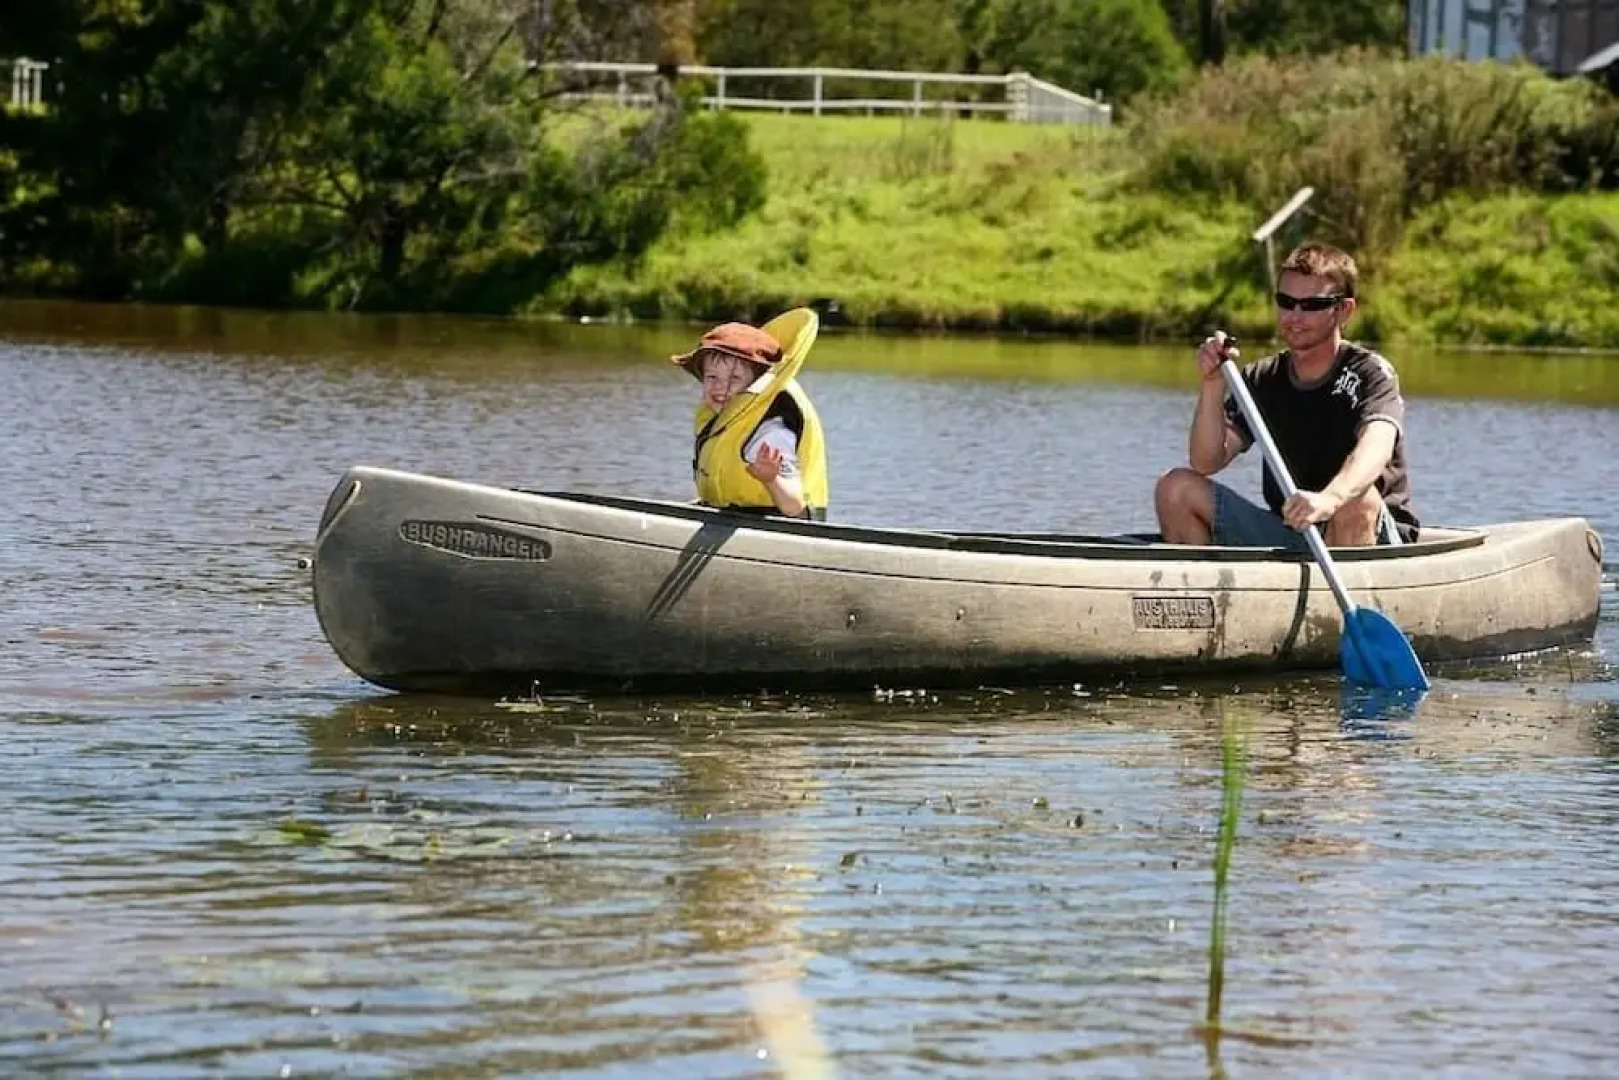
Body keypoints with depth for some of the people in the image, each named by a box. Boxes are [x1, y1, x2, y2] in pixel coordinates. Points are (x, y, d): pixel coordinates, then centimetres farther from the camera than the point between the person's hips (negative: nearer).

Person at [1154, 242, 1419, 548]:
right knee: (1176, 488, -6)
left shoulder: (1371, 373, -9)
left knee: (1357, 502, -39)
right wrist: (1213, 384, -18)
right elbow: (1206, 463, -3)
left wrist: (1328, 500, -52)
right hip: (1287, 536, 5)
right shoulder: (1263, 380, 8)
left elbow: (1376, 447, -31)